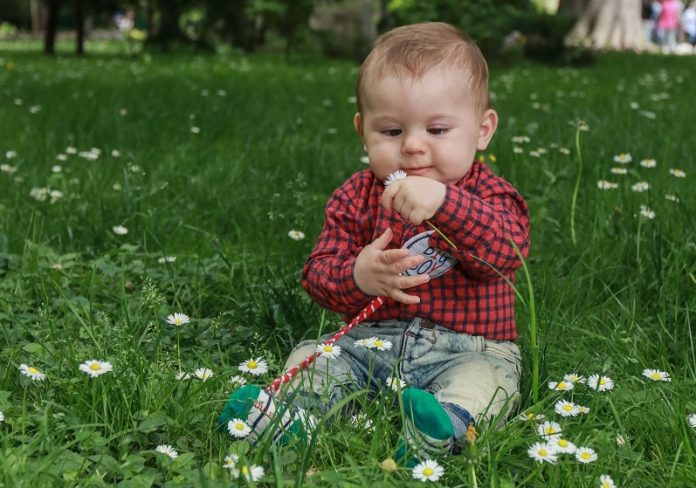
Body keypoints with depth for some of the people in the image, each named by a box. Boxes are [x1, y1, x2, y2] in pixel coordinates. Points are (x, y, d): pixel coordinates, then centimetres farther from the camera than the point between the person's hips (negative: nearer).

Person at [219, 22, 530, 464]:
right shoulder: (357, 197, 6)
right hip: (371, 341, 3)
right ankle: (291, 409, -36)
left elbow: (506, 249, -25)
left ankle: (450, 422, -55)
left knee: (491, 376, -31)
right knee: (309, 354, -12)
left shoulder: (487, 195, -3)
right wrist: (357, 277, -24)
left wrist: (443, 202, -41)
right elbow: (318, 272, 1)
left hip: (467, 348, -3)